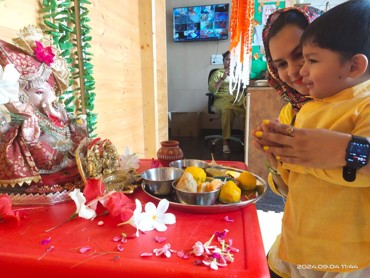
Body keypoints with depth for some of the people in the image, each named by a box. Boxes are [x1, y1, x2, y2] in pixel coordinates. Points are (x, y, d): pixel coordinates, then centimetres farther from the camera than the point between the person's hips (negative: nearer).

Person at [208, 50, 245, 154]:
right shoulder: (218, 73, 16)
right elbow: (212, 90, 2)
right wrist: (223, 78, -7)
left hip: (239, 98, 3)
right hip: (223, 98, -2)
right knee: (228, 109, -40)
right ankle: (225, 142, -35)